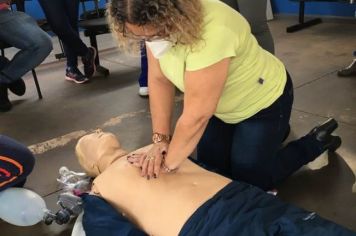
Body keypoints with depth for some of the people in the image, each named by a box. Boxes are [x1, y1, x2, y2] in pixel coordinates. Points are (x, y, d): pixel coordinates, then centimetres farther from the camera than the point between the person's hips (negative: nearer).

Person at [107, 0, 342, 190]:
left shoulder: (212, 31, -41)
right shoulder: (154, 25, -18)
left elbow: (196, 116, -35)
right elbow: (159, 80, -11)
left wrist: (167, 164, -23)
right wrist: (161, 139, -16)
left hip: (264, 101, -7)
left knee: (249, 182, 2)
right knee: (210, 170, 14)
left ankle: (316, 142, 20)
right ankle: (275, 132, 32)